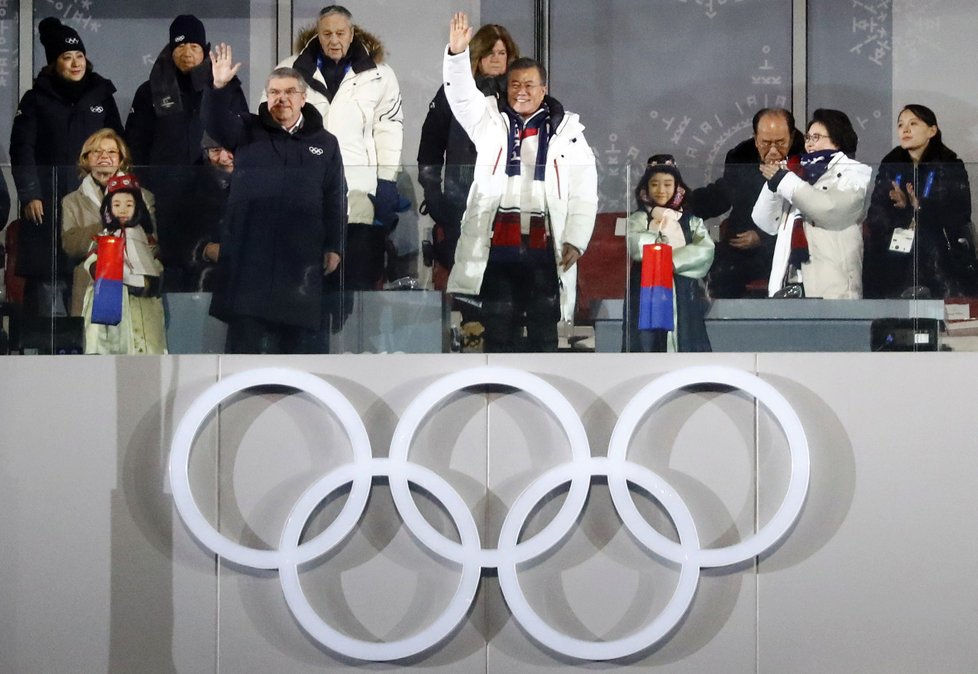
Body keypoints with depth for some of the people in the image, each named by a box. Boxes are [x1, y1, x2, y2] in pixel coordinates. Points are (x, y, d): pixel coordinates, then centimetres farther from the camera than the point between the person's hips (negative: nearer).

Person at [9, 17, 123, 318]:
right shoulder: (36, 99, 4)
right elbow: (22, 149, -1)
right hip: (48, 203, -2)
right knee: (48, 274, -6)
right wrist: (29, 195, -10)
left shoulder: (102, 96, 11)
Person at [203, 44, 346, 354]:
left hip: (301, 254, 0)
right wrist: (219, 88, -29)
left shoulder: (325, 142, 9)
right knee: (246, 329, 2)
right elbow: (216, 124, -11)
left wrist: (333, 246, 1)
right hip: (249, 251, 0)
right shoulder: (248, 131, 9)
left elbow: (334, 199, 8)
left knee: (300, 327, 5)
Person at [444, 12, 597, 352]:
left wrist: (575, 241, -8)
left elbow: (584, 193, 2)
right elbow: (462, 95, -8)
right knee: (498, 331, 4)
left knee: (543, 332, 6)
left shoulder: (566, 129, 6)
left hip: (546, 247, 0)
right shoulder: (490, 119, 10)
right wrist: (458, 53, -25)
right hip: (497, 246, 0)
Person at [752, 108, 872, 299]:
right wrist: (773, 181, 2)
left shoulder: (854, 172, 7)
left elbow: (831, 209, -14)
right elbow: (767, 223, 17)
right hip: (789, 284, 5)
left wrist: (784, 180, -8)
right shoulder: (802, 173, 23)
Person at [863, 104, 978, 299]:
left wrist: (921, 207, -21)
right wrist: (900, 208, -17)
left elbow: (961, 215, -9)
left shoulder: (951, 167, 1)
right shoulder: (889, 166, 10)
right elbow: (874, 218, 2)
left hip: (941, 265, -3)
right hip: (894, 264, 3)